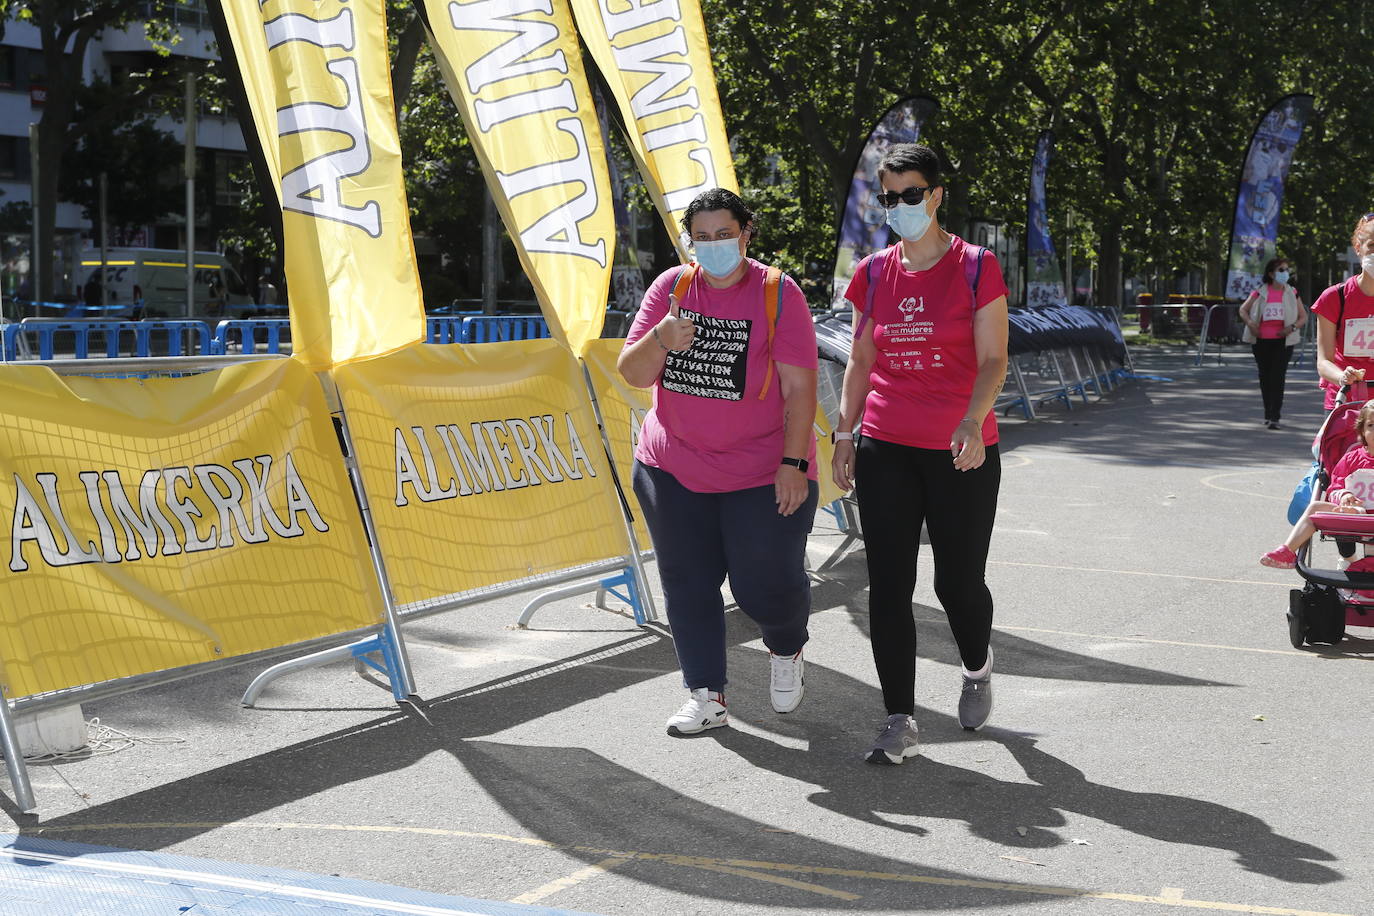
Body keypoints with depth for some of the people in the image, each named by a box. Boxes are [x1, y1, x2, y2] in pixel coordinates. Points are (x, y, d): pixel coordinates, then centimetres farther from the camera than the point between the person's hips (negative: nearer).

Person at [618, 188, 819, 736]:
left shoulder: (778, 293, -7)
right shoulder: (671, 287, 2)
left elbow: (800, 387, -9)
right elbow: (632, 374, -1)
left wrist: (793, 463, -16)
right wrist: (660, 339, -22)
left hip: (763, 475, -3)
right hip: (673, 472, 3)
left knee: (767, 584, -1)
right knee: (687, 587, 6)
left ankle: (786, 651, 33)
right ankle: (706, 697, 19)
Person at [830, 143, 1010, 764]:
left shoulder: (976, 268, -3)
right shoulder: (873, 274, 8)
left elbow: (993, 359, -9)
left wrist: (972, 420, -25)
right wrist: (843, 435, 5)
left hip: (962, 452, -3)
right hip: (885, 450, 3)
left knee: (958, 580, 2)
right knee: (888, 586, -3)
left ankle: (977, 667, 36)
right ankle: (900, 722, 4)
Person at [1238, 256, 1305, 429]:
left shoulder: (1292, 294, 5)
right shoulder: (1260, 293, 4)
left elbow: (1303, 317, 9)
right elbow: (1243, 309, 11)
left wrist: (1292, 327, -11)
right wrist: (1250, 324, -7)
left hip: (1282, 341, -2)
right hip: (1261, 341, 2)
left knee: (1278, 377, -11)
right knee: (1265, 377, 10)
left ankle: (1275, 418, -13)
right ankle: (1269, 413, 24)